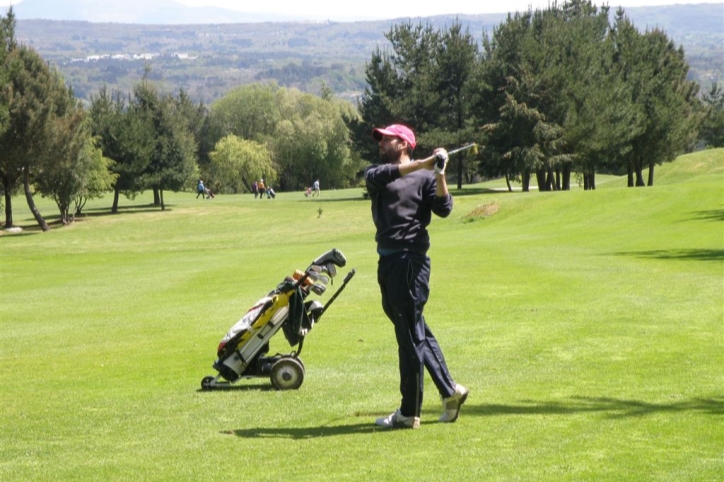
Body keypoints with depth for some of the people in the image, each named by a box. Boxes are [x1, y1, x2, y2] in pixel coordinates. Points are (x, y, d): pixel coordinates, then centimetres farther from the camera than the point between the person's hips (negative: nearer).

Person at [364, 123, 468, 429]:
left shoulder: (424, 177, -1)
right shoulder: (376, 173, 13)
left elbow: (443, 209, -14)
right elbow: (377, 176, -11)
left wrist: (439, 174, -25)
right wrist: (422, 164, -21)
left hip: (410, 261, -7)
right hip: (387, 261, 7)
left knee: (410, 335, -3)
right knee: (416, 332, 14)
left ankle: (409, 413, 1)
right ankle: (449, 390, 24)